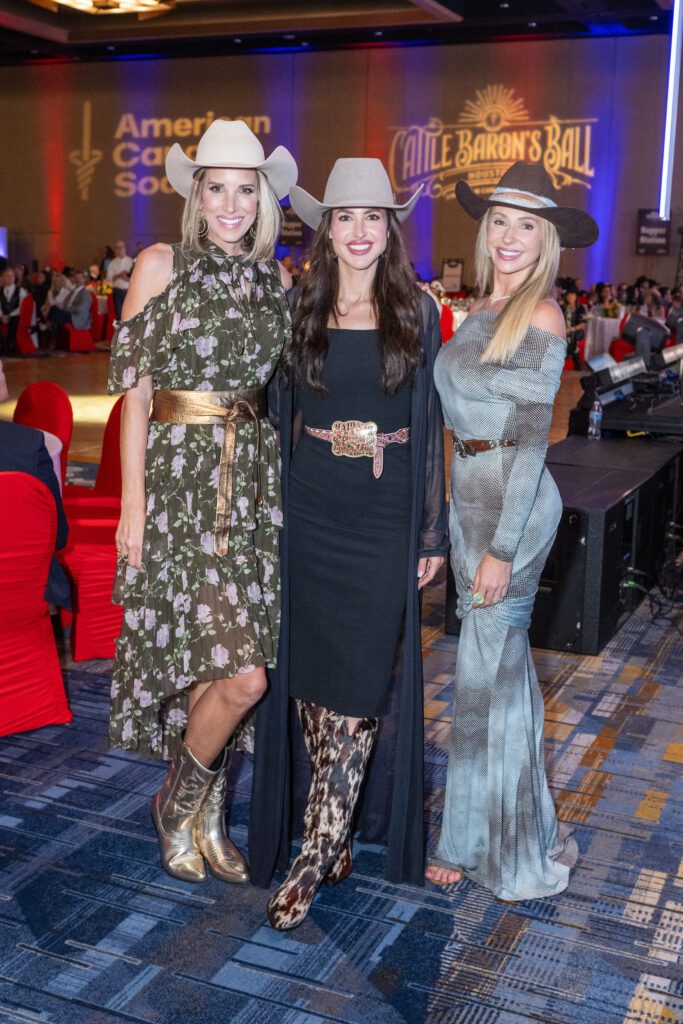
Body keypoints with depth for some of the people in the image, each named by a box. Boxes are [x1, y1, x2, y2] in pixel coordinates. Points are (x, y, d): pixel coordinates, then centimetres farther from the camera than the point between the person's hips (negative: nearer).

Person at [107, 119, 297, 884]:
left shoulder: (275, 282, 10)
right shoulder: (161, 265, -2)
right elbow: (136, 391, -4)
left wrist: (288, 488, 9)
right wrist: (132, 503, -9)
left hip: (253, 483, 4)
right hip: (179, 482, -4)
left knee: (214, 666, 10)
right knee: (242, 675, -11)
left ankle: (200, 813, 30)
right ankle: (181, 802, 16)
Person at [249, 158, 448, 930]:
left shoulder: (417, 311, 3)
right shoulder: (302, 308, 6)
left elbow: (430, 423, 4)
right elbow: (280, 410, 9)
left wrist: (433, 531, 1)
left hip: (387, 510, -2)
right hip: (310, 504, 2)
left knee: (360, 678, -4)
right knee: (310, 669, 6)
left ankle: (315, 853, 5)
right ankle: (335, 832, 25)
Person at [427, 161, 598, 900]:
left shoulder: (540, 318, -14)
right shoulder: (483, 308, 12)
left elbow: (532, 438, -17)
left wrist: (501, 548, -18)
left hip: (512, 503, -9)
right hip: (469, 495, 9)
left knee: (487, 671, 1)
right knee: (503, 663, 17)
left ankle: (497, 846, 18)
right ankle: (513, 832, 33)